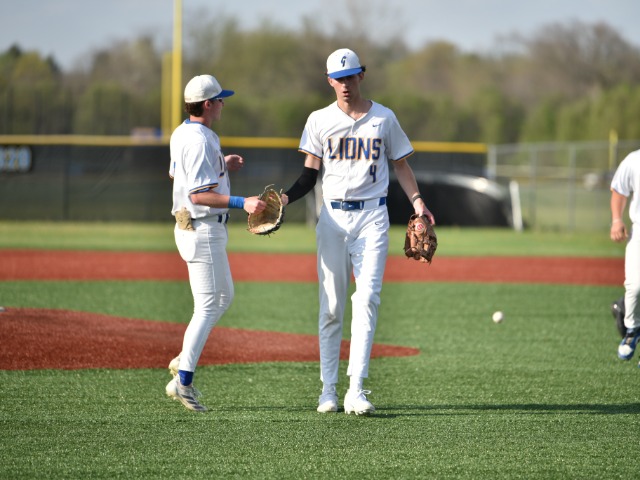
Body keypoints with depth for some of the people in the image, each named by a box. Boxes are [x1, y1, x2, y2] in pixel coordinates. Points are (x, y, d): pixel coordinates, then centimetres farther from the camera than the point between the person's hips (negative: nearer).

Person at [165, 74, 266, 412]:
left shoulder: (181, 134, 11)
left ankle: (184, 361, 20)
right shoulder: (200, 142, -21)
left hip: (188, 227, 10)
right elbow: (199, 195, -26)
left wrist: (220, 166, 23)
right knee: (207, 307, -6)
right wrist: (242, 203, -31)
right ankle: (183, 381, -8)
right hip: (203, 230, -10)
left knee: (224, 297, 20)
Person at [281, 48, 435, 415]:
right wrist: (286, 197, -14)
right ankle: (329, 390, 9)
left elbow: (401, 164, 11)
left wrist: (417, 201, -5)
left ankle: (356, 390, -19)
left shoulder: (384, 118, 6)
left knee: (367, 298, -13)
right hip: (333, 216, 1)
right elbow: (310, 176, 5)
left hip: (372, 216, -1)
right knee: (331, 305, 2)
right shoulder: (320, 120, 6)